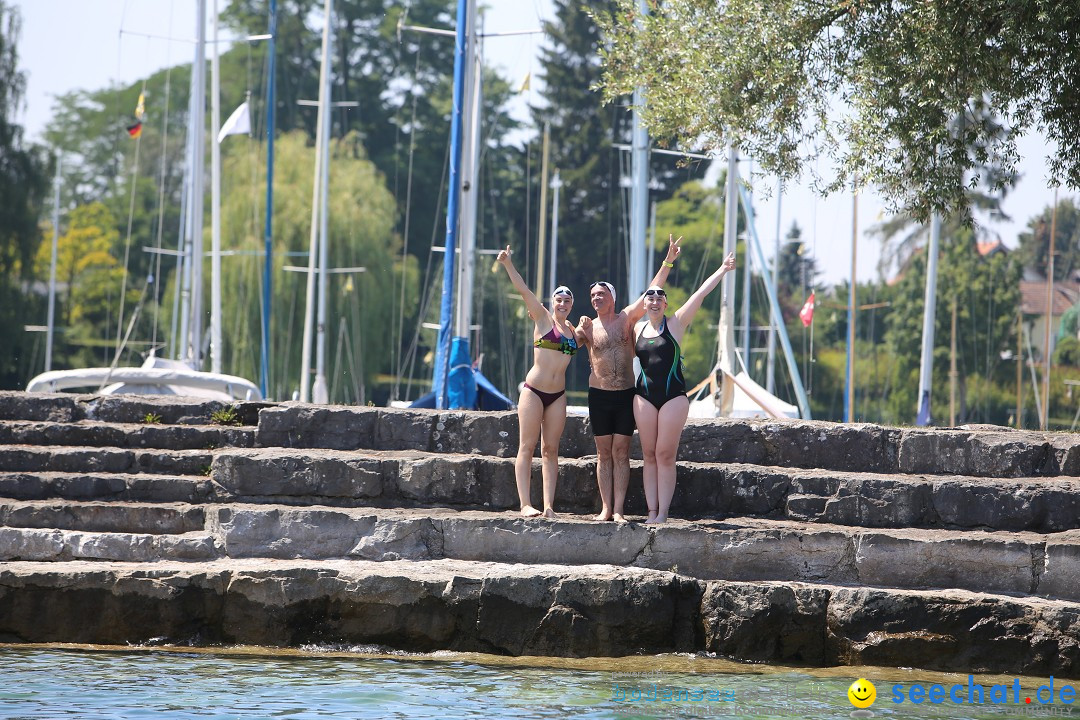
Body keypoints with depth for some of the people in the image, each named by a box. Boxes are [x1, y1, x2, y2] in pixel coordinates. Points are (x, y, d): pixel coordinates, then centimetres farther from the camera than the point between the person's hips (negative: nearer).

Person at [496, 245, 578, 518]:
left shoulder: (573, 330, 13)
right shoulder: (543, 319, 0)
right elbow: (523, 290, -8)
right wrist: (508, 264, -16)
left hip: (557, 396, 5)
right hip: (534, 391, -5)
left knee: (550, 450, 3)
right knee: (527, 447, -5)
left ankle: (549, 505, 1)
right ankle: (525, 504, -9)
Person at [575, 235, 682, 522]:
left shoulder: (626, 318, 3)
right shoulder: (588, 328, 5)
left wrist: (668, 262, -7)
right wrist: (579, 328, -5)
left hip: (626, 394, -1)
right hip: (599, 395, 1)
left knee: (621, 453, -1)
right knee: (604, 454, 3)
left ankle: (618, 510, -2)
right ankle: (606, 508, 5)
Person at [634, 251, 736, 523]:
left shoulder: (675, 324, 0)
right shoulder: (638, 329, 11)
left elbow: (700, 294, -4)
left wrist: (723, 270, -7)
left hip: (673, 396, -3)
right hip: (645, 396, 3)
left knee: (665, 455, -6)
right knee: (649, 455, 1)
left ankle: (663, 513, -6)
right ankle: (652, 512, 2)